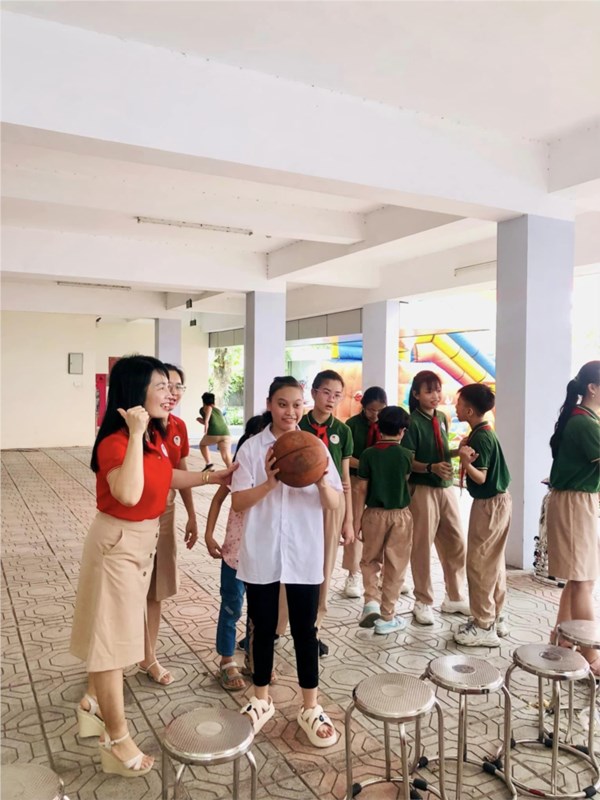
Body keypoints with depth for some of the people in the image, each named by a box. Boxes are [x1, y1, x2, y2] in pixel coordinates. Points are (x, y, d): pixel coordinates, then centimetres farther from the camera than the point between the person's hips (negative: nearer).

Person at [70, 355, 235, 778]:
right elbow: (128, 494, -43)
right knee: (111, 636, 5)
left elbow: (164, 477, 16)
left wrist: (211, 476, 13)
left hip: (146, 537, 9)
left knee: (119, 630, 23)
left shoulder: (156, 436, 0)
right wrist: (135, 434, -40)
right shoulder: (115, 442, -26)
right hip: (117, 542, -9)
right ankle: (117, 739, 19)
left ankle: (95, 703, 44)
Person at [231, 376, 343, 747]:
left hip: (304, 556, 0)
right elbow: (238, 502, -7)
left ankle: (311, 707, 26)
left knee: (305, 630, 9)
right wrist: (269, 483, -23)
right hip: (261, 555, 0)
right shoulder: (252, 448, -4)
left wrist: (322, 483, -25)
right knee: (263, 628, 14)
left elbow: (335, 503, -4)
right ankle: (261, 699, 34)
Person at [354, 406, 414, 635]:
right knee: (395, 566, 8)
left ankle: (371, 601, 0)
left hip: (374, 513, 1)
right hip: (400, 515, 0)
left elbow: (362, 488, -5)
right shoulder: (406, 455, -7)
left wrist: (357, 516, 1)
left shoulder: (368, 454, -7)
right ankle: (386, 617, 13)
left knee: (370, 560, 18)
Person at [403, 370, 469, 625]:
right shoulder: (412, 422, -12)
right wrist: (432, 467, -31)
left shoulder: (442, 418, 9)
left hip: (446, 488, 7)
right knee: (422, 547, 4)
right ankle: (423, 602, 18)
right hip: (422, 489, -7)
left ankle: (454, 598, 29)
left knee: (456, 544, 12)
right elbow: (409, 462, -15)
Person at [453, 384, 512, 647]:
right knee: (493, 562, 16)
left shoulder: (480, 437, -20)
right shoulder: (485, 432, 9)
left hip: (489, 504, -10)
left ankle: (484, 627, 2)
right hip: (497, 501, 10)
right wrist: (464, 452, 16)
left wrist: (466, 462, -38)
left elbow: (481, 477, -22)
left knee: (479, 563, -4)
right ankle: (495, 617, 25)